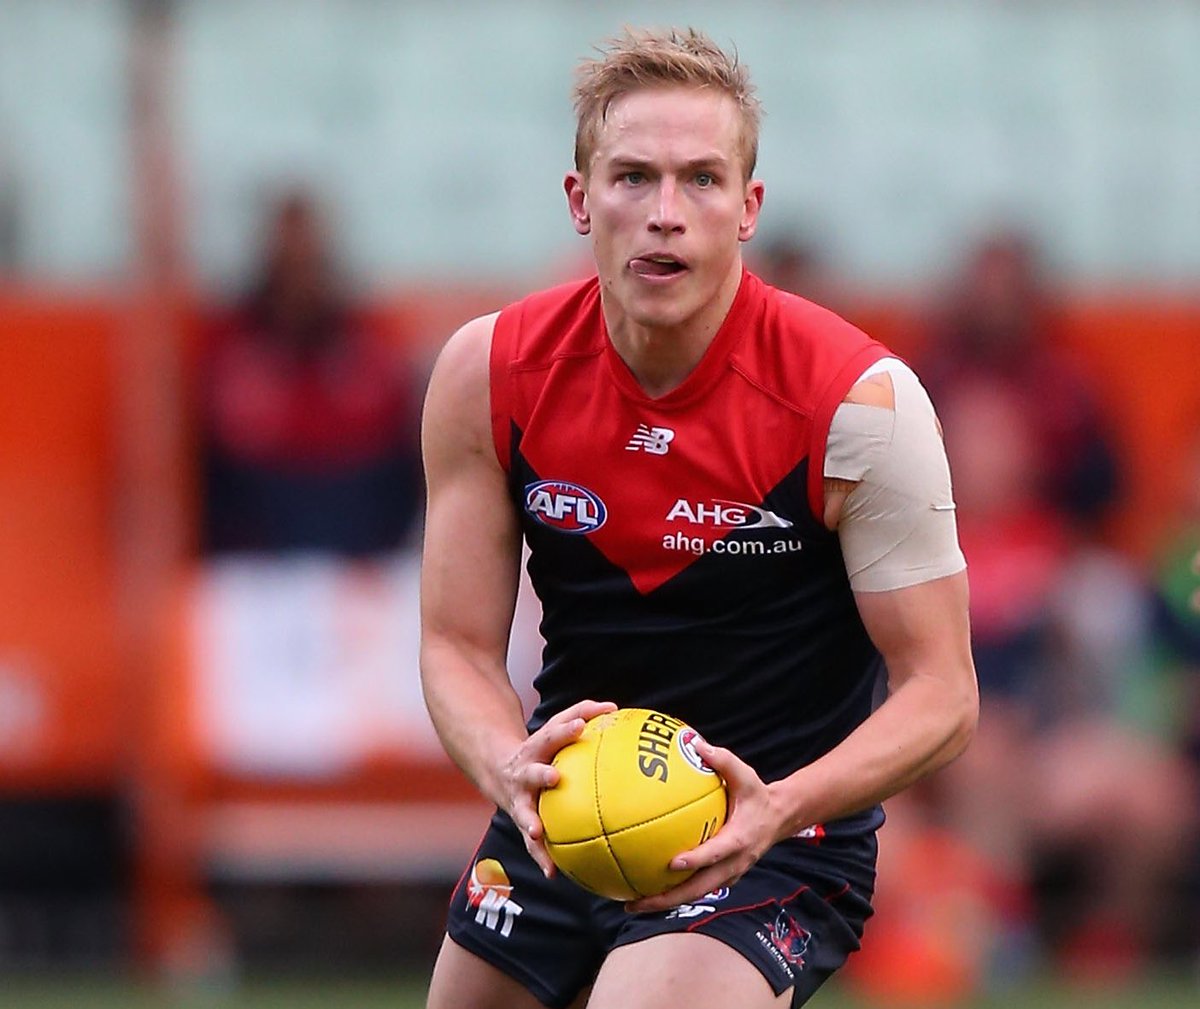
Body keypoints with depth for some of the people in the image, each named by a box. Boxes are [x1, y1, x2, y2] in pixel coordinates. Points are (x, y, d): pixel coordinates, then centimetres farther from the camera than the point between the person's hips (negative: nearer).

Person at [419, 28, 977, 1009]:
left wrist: (779, 809, -33)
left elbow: (941, 694, -15)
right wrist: (510, 769, -27)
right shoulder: (487, 375, -8)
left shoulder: (863, 401, -19)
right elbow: (458, 645, -4)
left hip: (774, 832, -5)